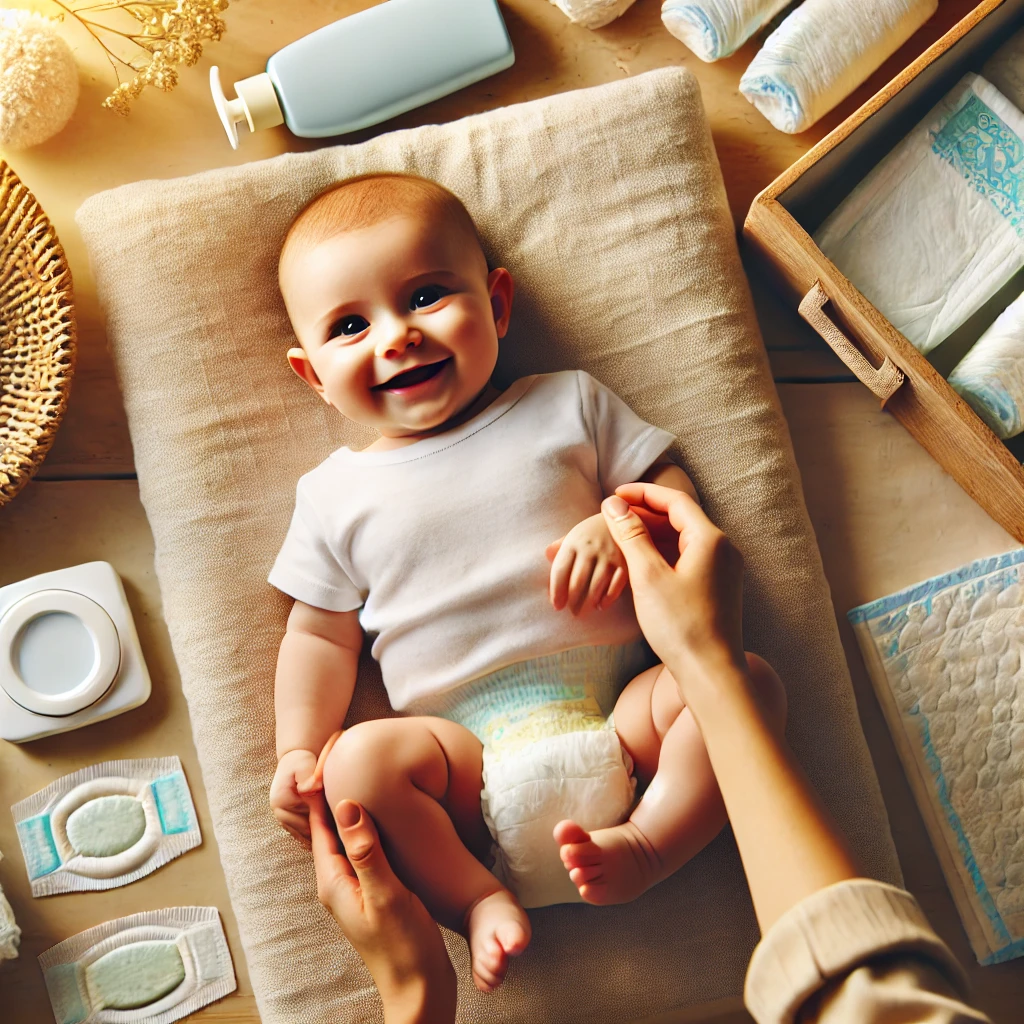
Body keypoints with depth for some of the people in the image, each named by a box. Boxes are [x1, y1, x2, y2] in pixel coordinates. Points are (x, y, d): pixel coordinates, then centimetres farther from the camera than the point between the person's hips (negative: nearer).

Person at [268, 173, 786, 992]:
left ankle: (643, 846, -20)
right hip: (472, 752, -1)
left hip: (616, 707, 1)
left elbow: (672, 489, 10)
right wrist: (298, 752, -1)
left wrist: (617, 529, -12)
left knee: (750, 679, -21)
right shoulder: (337, 496, 12)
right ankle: (478, 898, -14)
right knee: (359, 761, -29)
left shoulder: (568, 405, 11)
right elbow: (321, 637, 13)